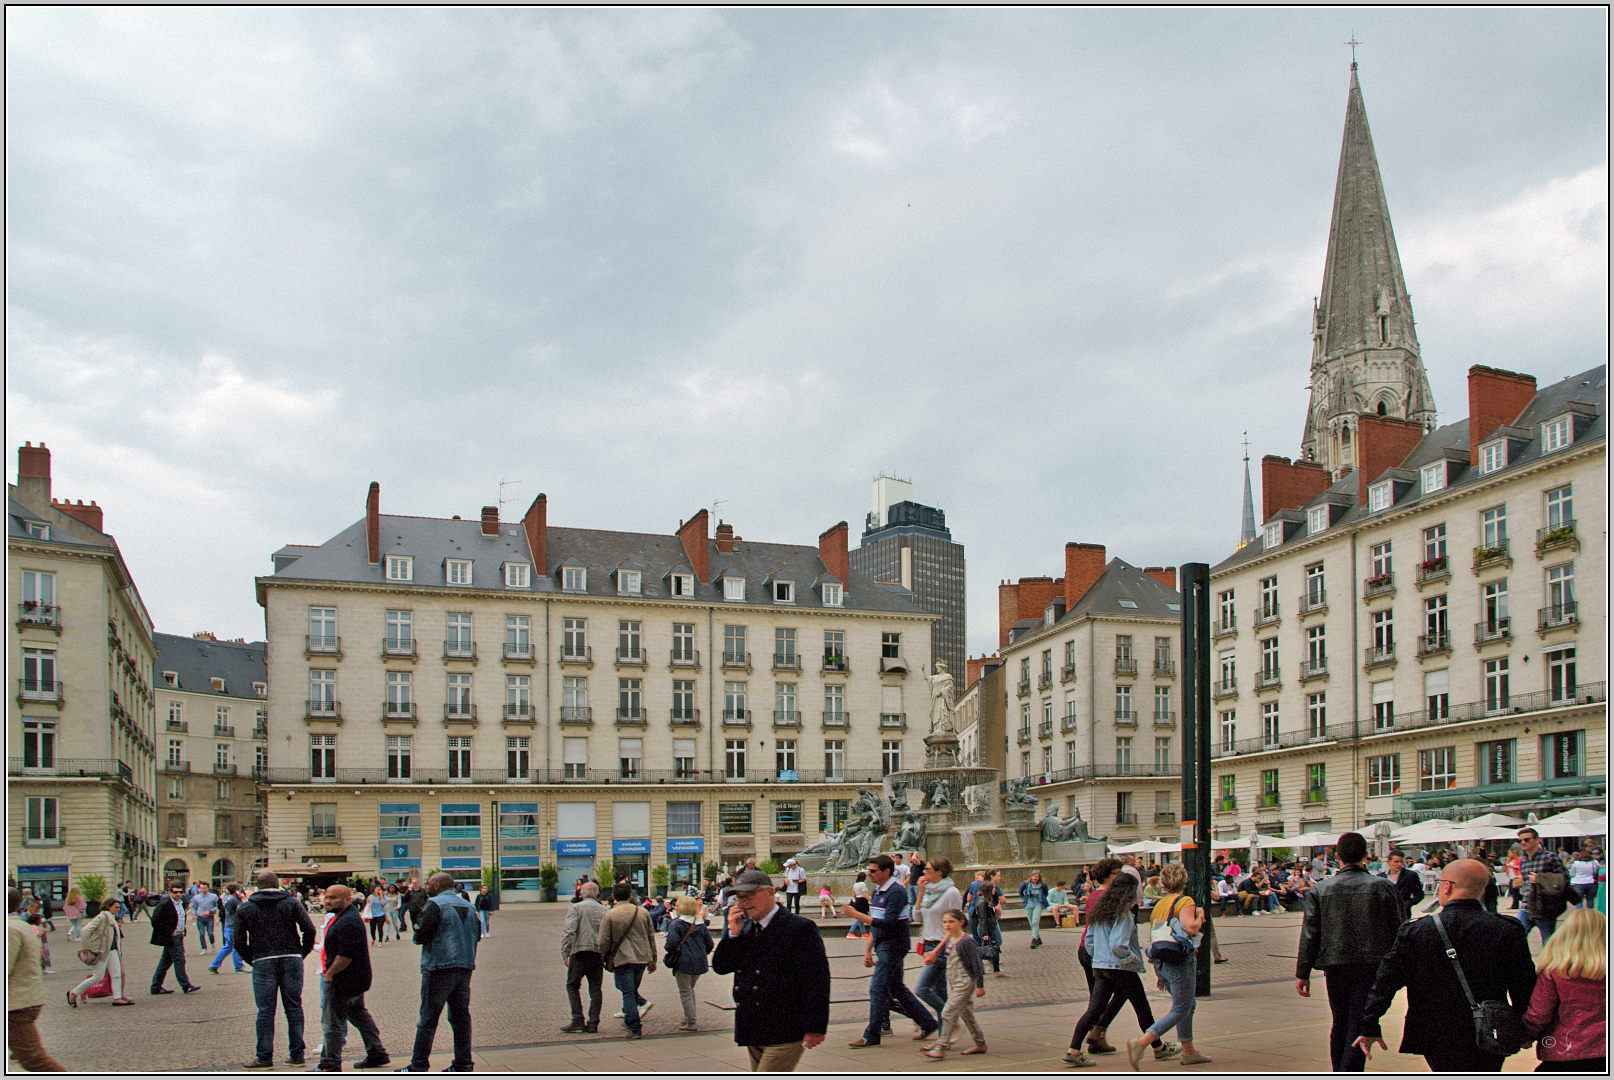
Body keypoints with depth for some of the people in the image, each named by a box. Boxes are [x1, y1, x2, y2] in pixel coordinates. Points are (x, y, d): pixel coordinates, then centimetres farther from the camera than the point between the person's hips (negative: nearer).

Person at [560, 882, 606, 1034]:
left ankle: (578, 1020, -1)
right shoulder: (604, 910, 9)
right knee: (595, 989, 8)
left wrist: (565, 953, -11)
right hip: (598, 953, 3)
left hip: (579, 952, -3)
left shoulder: (575, 908, -1)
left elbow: (569, 931, -13)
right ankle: (593, 1023, 5)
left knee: (572, 986, 8)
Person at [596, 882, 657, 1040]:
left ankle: (635, 1028, -5)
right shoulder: (643, 912, 6)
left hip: (622, 960, -4)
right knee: (633, 989, 23)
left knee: (628, 994, -1)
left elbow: (604, 941, -7)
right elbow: (651, 937, 11)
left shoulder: (609, 915, -6)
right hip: (642, 957, 4)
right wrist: (652, 960, 18)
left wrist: (604, 959, 8)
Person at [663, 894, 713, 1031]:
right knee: (690, 989, 23)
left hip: (683, 962, -6)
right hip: (699, 962, 6)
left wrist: (669, 953, 0)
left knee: (685, 992, 1)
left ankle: (691, 1023, 0)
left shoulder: (675, 923, -10)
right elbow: (709, 944, 8)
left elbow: (672, 943, -20)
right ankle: (689, 1017, 29)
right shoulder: (701, 923, 8)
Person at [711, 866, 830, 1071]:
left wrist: (815, 1028, -17)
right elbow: (720, 967, 9)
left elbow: (817, 980, -13)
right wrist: (733, 933, -5)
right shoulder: (745, 929, 12)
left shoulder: (799, 929, -10)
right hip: (753, 1033, 7)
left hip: (784, 1033, -7)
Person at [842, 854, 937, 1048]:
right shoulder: (877, 891, 12)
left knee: (877, 988, -8)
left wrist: (856, 914, -25)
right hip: (882, 946, 10)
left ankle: (871, 1036, -1)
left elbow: (887, 923, -26)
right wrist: (868, 950, 14)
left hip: (893, 946, -10)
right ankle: (927, 1023, 24)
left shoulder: (896, 892, -17)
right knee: (896, 988, 14)